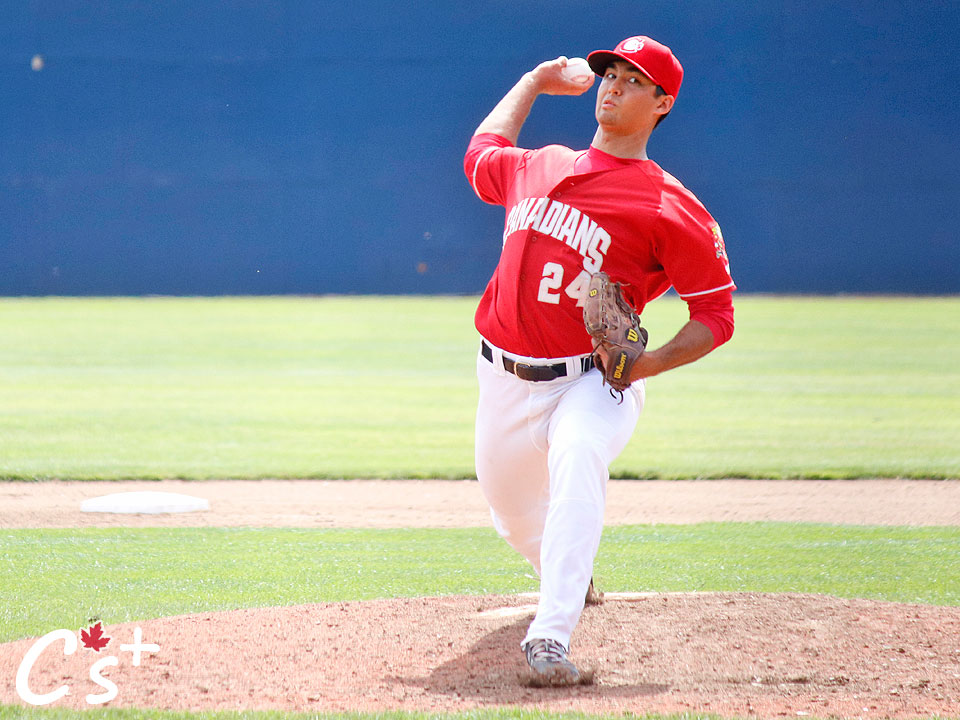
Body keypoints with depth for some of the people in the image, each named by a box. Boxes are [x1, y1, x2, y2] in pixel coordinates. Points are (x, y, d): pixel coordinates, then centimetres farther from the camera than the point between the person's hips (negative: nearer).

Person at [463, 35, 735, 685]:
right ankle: (567, 577, 55)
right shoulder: (536, 168, 8)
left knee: (579, 456, -36)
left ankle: (553, 637, -43)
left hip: (592, 382, -6)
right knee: (513, 510, 17)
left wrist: (649, 363, -23)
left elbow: (716, 315, -8)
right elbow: (481, 154, 32)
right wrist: (535, 82, 32)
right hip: (506, 381, 6)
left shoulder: (672, 210, -10)